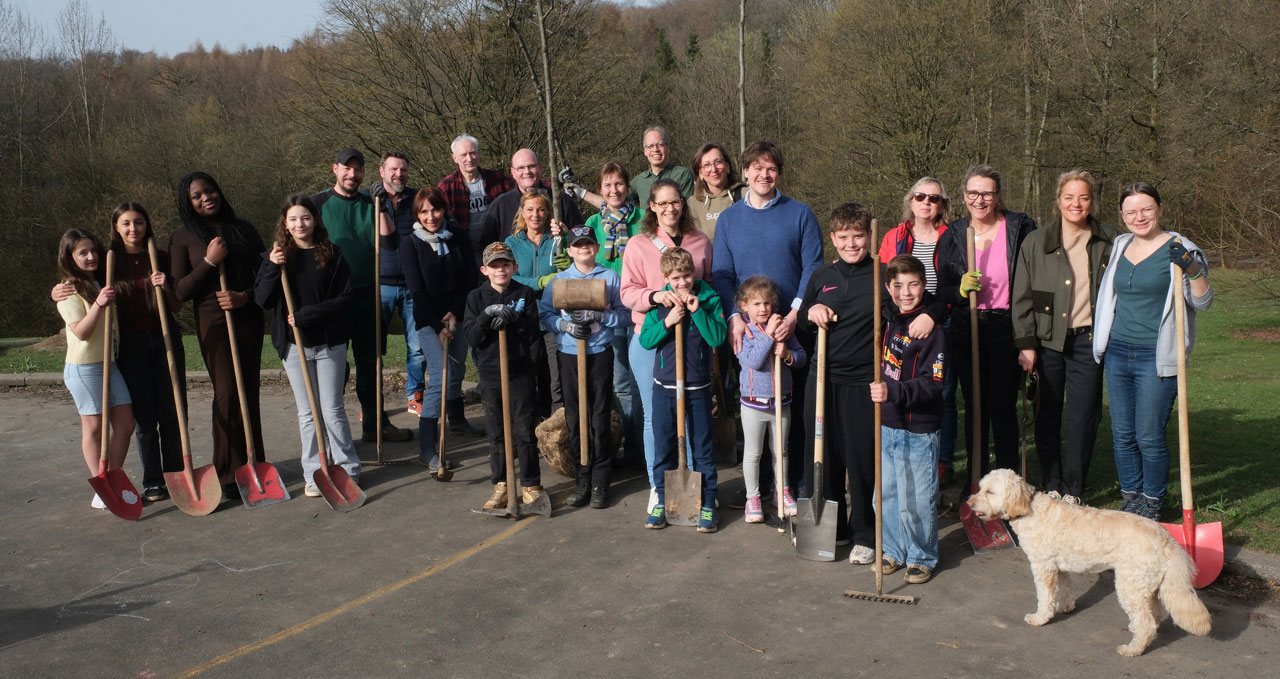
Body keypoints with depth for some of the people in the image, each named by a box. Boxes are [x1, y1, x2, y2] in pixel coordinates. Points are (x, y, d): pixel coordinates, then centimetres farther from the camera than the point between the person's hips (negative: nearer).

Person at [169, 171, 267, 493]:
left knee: (249, 391, 7)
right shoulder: (183, 238, 2)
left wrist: (245, 296, -7)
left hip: (247, 318, 3)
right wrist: (209, 261, -14)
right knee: (227, 393, -8)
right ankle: (229, 474, 0)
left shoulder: (242, 228, 10)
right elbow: (180, 291, -3)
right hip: (213, 321, -3)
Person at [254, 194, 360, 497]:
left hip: (329, 343, -2)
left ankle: (348, 469, 13)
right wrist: (273, 268, -16)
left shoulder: (332, 255, -1)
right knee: (307, 413, 7)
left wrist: (306, 315, -14)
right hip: (293, 344, 2)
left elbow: (345, 298, -6)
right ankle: (314, 474, 15)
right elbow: (262, 300, -1)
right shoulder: (278, 256, 4)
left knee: (332, 410, 0)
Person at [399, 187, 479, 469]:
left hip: (457, 317, 4)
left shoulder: (459, 241, 6)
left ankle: (456, 416, 34)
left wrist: (455, 314, -6)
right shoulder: (410, 245, -3)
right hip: (428, 320, -4)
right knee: (440, 378, -14)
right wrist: (439, 327, -11)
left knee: (457, 371, 7)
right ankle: (426, 448, -13)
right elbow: (417, 291, -7)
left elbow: (470, 281, 6)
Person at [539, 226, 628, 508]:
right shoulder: (559, 280, 9)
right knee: (574, 419, 4)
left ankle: (600, 482, 7)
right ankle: (583, 481, 14)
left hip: (600, 353, -2)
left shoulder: (610, 278, 5)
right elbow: (545, 314, 4)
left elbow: (623, 314, -1)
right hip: (569, 355, 2)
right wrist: (565, 325, -14)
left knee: (600, 418, -1)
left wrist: (598, 316, -17)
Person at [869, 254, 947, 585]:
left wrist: (894, 391, -32)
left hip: (918, 430, -7)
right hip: (887, 425, 7)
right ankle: (894, 551, 33)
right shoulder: (889, 320, 6)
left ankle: (922, 558, 22)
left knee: (914, 501, 3)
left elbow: (934, 382, -21)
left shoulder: (931, 328, -16)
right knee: (885, 495, 16)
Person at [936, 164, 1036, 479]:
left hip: (1006, 331, -2)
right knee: (974, 405, 9)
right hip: (966, 332, 3)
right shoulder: (952, 235, 4)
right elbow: (942, 292, 7)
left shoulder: (1020, 228, -3)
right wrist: (961, 289, -15)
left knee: (1003, 406, 0)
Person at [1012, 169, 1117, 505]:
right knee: (1047, 417, 4)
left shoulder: (1108, 242, 5)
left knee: (1082, 418, 1)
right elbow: (1022, 297, 2)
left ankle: (1073, 492, 14)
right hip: (1047, 341, 0)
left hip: (1088, 341, 0)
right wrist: (1025, 344, -4)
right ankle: (1051, 487, 18)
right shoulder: (1036, 242, 3)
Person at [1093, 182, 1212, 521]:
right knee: (1122, 435, 10)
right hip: (1117, 353, 5)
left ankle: (1152, 504, 16)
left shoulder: (1179, 249, -5)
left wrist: (1193, 269, -25)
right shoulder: (1119, 247, 11)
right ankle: (1130, 499, 24)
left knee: (1149, 437, -2)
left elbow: (1202, 302, -8)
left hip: (1157, 357, -5)